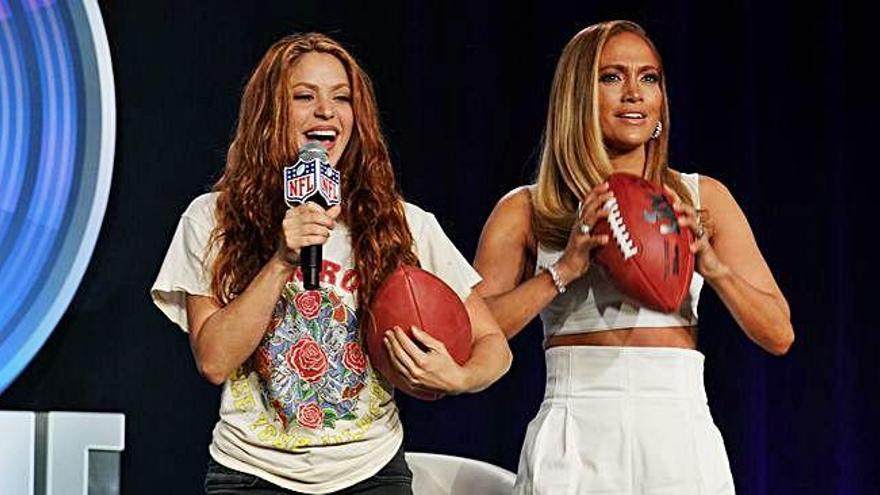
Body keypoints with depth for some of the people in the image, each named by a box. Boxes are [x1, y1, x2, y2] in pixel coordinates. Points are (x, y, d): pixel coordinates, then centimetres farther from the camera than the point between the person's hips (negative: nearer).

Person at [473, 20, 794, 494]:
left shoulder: (703, 198, 10)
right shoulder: (525, 210, 5)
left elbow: (778, 335, 7)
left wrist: (714, 267, -9)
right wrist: (564, 269, -15)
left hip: (680, 437, 2)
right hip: (573, 444, -1)